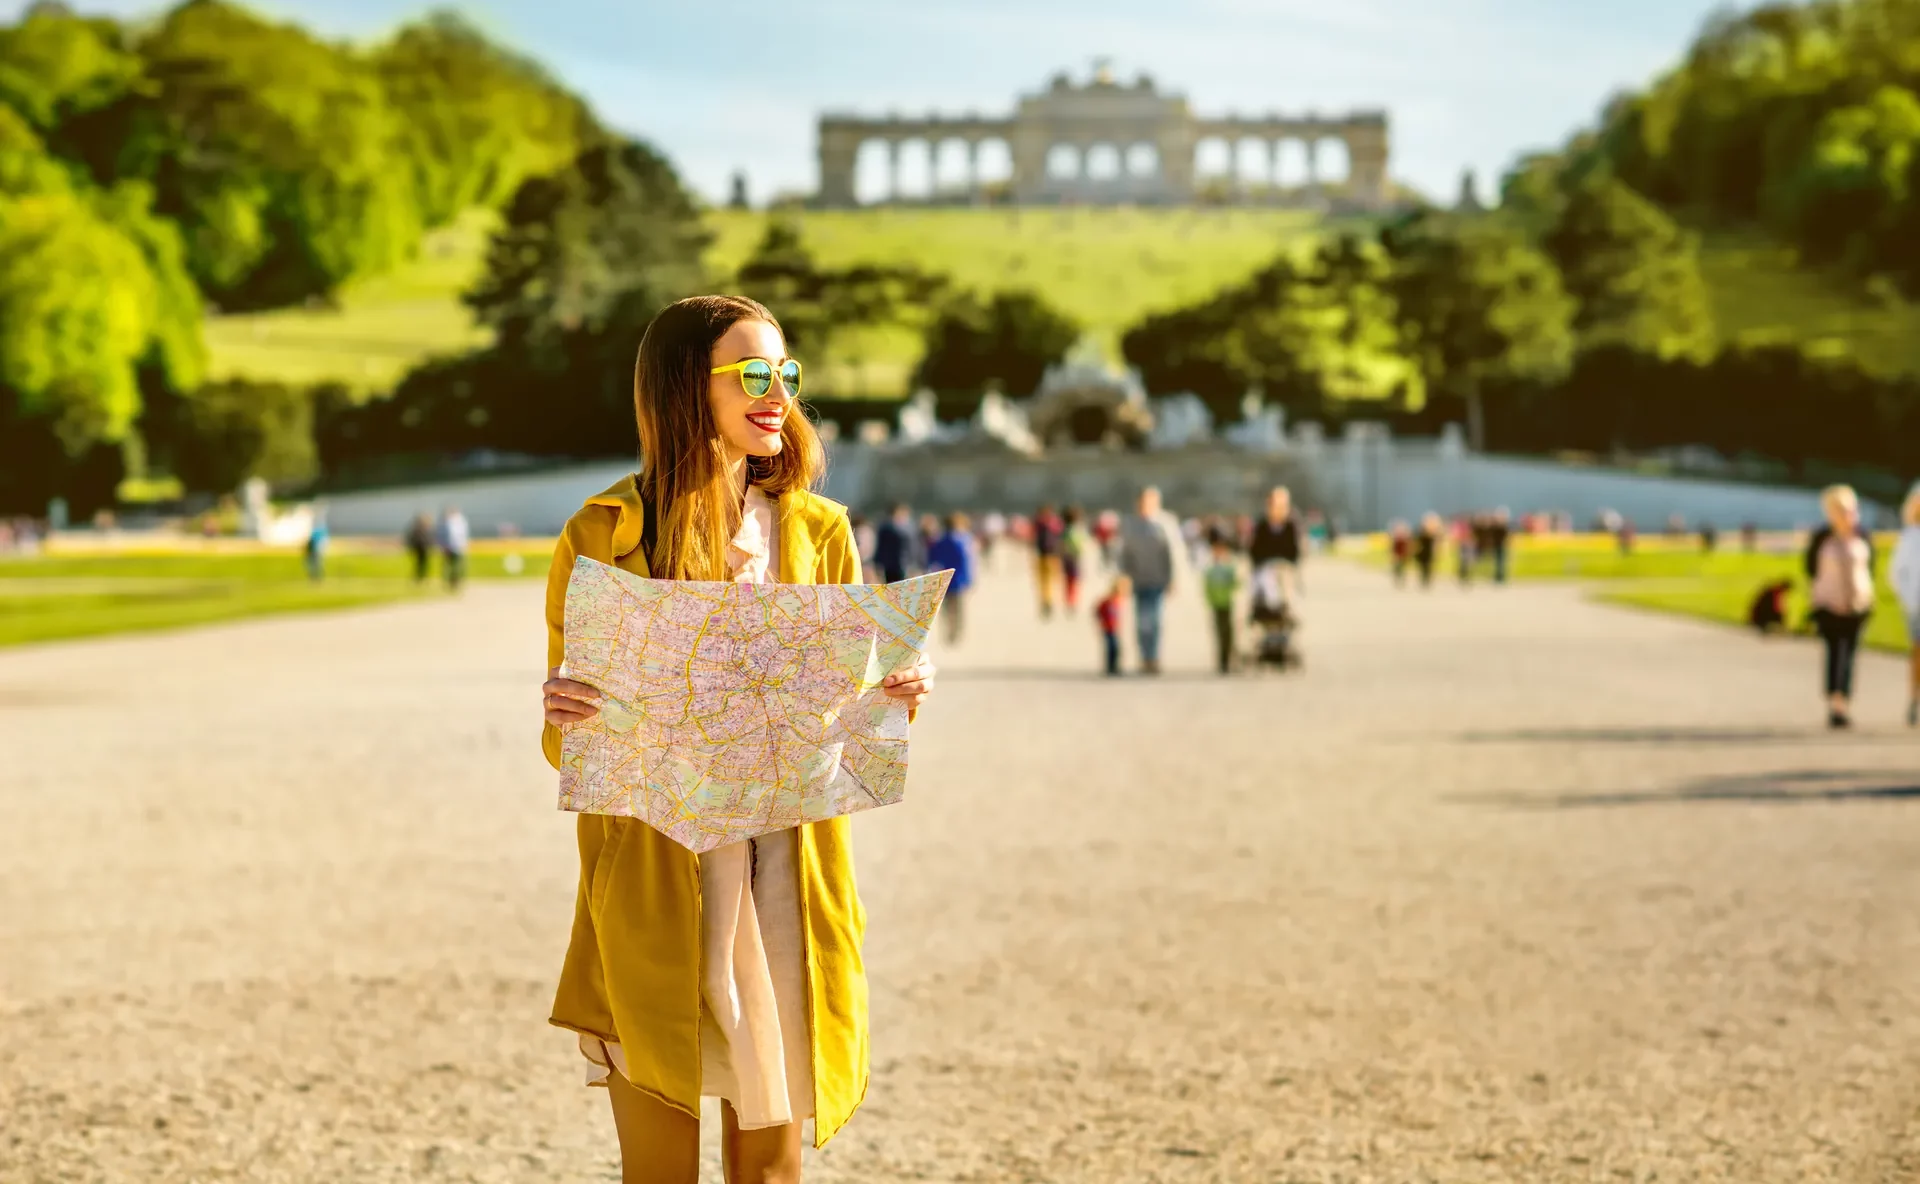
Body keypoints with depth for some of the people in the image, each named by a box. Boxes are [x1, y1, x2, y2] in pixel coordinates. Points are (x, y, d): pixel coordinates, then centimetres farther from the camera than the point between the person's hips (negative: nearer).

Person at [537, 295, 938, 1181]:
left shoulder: (815, 530, 7)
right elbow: (568, 750, 0)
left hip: (785, 871, 3)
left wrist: (896, 700, -8)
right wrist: (563, 717, -22)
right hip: (653, 869, -3)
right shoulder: (606, 535, -3)